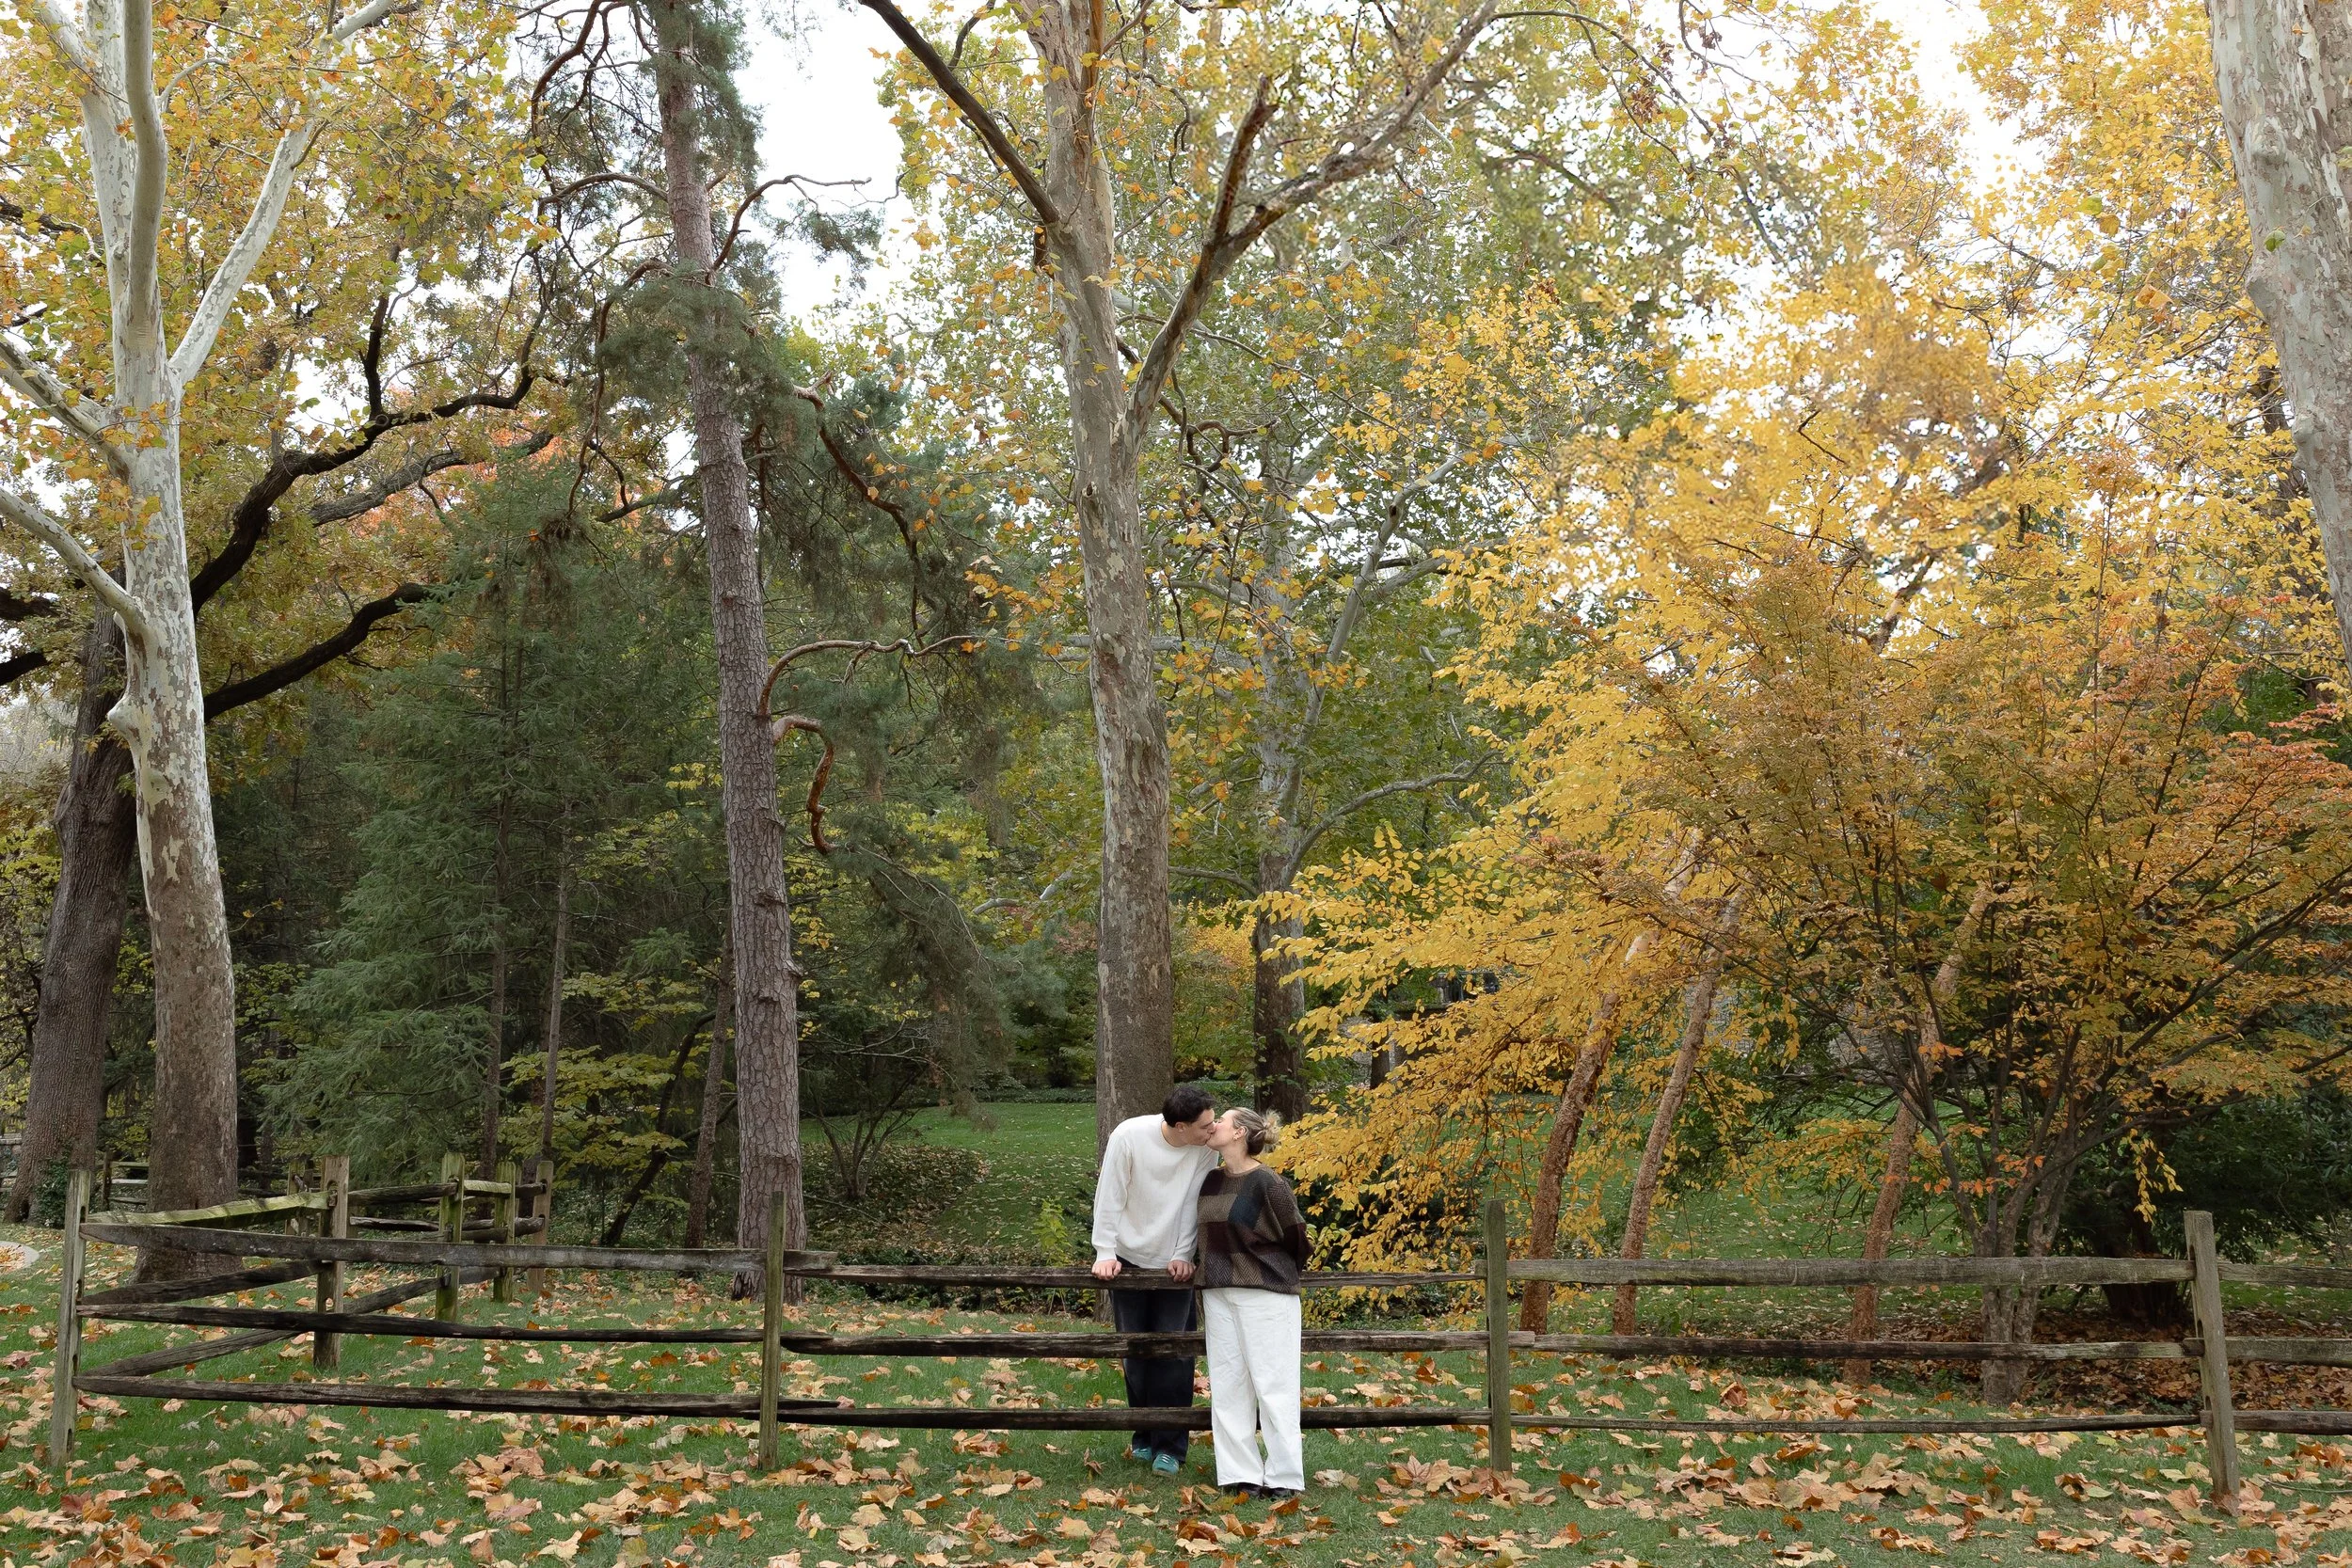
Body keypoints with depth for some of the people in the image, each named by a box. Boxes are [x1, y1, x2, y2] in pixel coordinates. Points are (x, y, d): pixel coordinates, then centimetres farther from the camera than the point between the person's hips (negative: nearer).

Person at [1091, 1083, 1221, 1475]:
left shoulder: (1206, 1148, -16)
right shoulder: (1129, 1136, -22)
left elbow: (1195, 1203, -9)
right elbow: (1109, 1197, -14)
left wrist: (1183, 1255, -9)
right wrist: (1105, 1253, -13)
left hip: (1174, 1263, 1)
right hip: (1130, 1258, -1)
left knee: (1174, 1355, -2)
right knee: (1136, 1353, 9)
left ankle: (1171, 1446, 8)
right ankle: (1144, 1437, 24)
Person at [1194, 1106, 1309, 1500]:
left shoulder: (1268, 1184, -13)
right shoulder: (1212, 1180, 8)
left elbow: (1295, 1235, -3)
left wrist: (1282, 1274, 11)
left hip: (1266, 1293, -7)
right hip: (1218, 1291, 7)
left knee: (1272, 1385, -1)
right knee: (1227, 1385, 7)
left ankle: (1283, 1477, 6)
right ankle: (1241, 1474, 14)